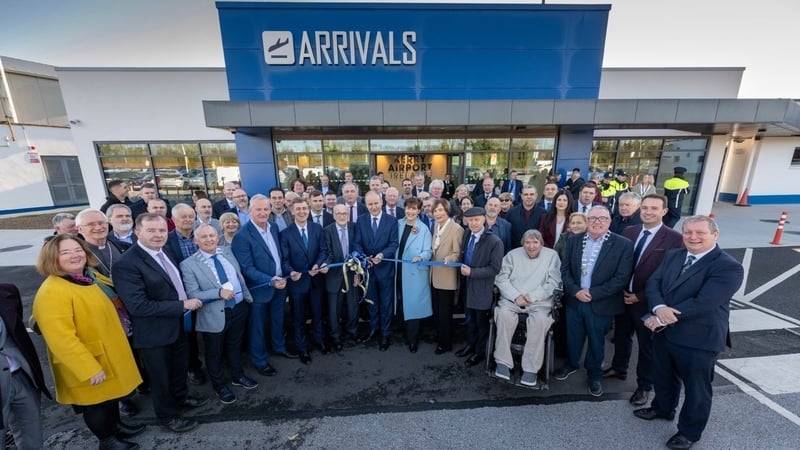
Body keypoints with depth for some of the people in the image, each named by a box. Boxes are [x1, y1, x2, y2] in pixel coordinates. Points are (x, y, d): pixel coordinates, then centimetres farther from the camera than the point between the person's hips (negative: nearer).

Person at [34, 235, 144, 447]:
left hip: (109, 353, 8)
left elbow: (112, 304, 21)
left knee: (112, 395, 25)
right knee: (97, 402, 14)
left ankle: (116, 424, 47)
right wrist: (90, 369, -26)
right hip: (88, 365, -8)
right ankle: (107, 440, 35)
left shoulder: (92, 277, 1)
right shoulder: (52, 291, -26)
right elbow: (61, 339, -28)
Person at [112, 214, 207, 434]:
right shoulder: (126, 264, -26)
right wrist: (183, 305, -26)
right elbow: (138, 306, -30)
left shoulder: (164, 252, 0)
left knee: (180, 366, 27)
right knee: (161, 377, 17)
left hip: (177, 325, 7)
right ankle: (168, 416, 40)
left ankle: (181, 397, 52)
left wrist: (186, 303, 0)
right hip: (154, 333, -7)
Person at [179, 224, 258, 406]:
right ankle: (220, 385, 42)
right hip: (215, 315, -4)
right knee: (214, 353, 18)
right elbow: (192, 295, -19)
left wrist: (247, 296, 7)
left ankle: (238, 376, 47)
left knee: (235, 345, 24)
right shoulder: (188, 264, -15)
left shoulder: (227, 251, -1)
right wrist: (219, 293, -31)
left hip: (239, 308, 4)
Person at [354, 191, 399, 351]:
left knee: (386, 303, 11)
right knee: (371, 302, 20)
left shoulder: (391, 220, -6)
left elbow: (394, 244, -11)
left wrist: (382, 255, -27)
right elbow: (357, 243, -2)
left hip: (385, 267, -2)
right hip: (368, 267, 3)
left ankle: (385, 334, 27)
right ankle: (373, 329, 40)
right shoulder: (360, 220, 1)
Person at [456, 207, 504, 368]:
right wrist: (463, 268, -2)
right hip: (468, 283, 6)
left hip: (482, 287, -6)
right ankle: (470, 344, 44)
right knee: (470, 317, 23)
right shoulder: (467, 234, -2)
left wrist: (472, 272, -23)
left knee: (481, 320, 13)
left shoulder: (494, 241, -21)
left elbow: (494, 269, -20)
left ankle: (481, 351, 34)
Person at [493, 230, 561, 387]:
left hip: (540, 301, -1)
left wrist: (533, 296, -13)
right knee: (504, 313, -30)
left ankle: (531, 368, -19)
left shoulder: (552, 255, 7)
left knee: (540, 319, -32)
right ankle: (503, 361, -19)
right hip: (512, 298, 1)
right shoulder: (513, 254, 9)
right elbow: (501, 278, 2)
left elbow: (553, 283, -1)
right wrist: (516, 296, -11)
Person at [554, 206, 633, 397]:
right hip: (574, 300, 3)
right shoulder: (574, 240, 0)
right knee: (573, 336, 18)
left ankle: (594, 374, 39)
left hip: (601, 304, -2)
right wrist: (575, 290, -14)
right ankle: (570, 365, 42)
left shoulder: (623, 245, -10)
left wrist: (593, 294, -18)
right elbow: (565, 269, 0)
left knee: (596, 341, 16)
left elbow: (622, 278, -14)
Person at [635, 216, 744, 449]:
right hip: (664, 332, 6)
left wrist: (660, 319, -22)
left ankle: (690, 431, 38)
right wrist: (658, 308, -23)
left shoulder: (728, 267, -18)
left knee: (697, 388, 16)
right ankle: (663, 408, 50)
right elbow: (653, 283, -4)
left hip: (699, 339, -5)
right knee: (663, 376, 25)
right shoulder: (672, 255, 2)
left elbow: (703, 303, -26)